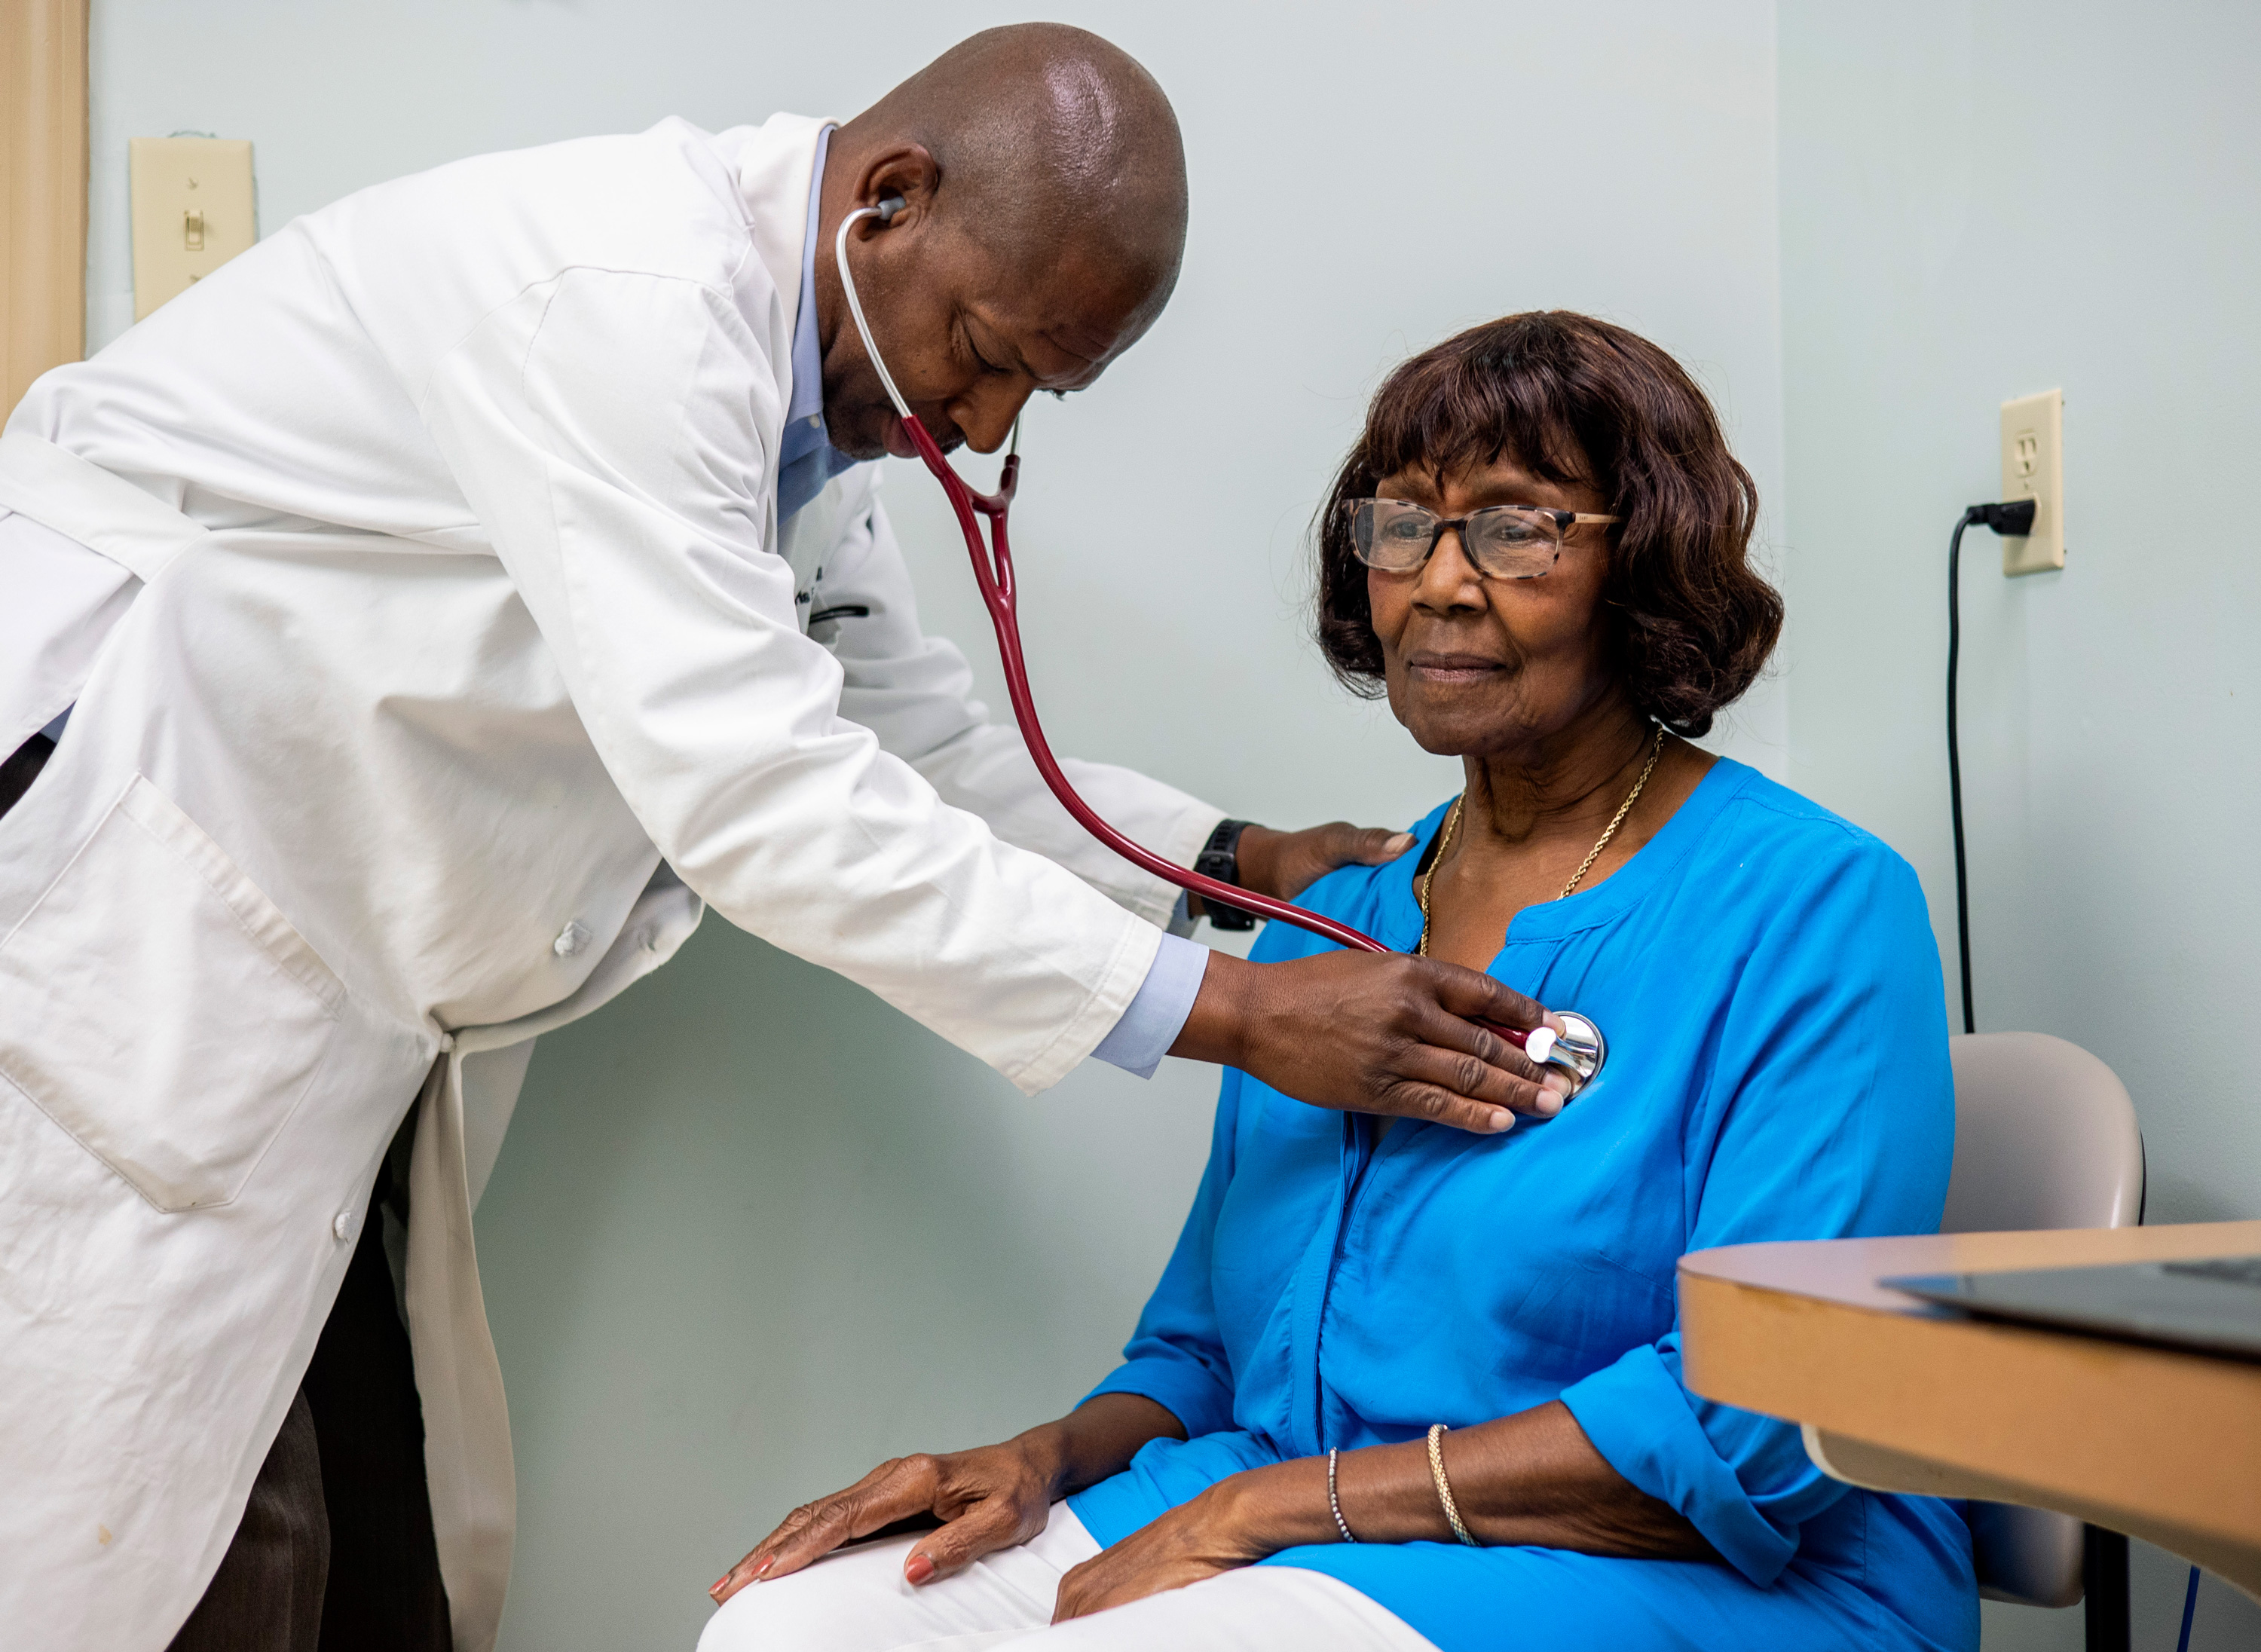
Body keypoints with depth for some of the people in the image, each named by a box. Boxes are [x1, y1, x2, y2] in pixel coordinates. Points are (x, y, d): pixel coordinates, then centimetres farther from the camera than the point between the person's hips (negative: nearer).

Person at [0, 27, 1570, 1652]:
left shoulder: (808, 391, 5)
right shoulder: (625, 295, -25)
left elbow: (916, 734, 12)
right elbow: (749, 786, -32)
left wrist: (1237, 861, 0)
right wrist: (1221, 1009, -28)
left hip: (307, 970, 9)